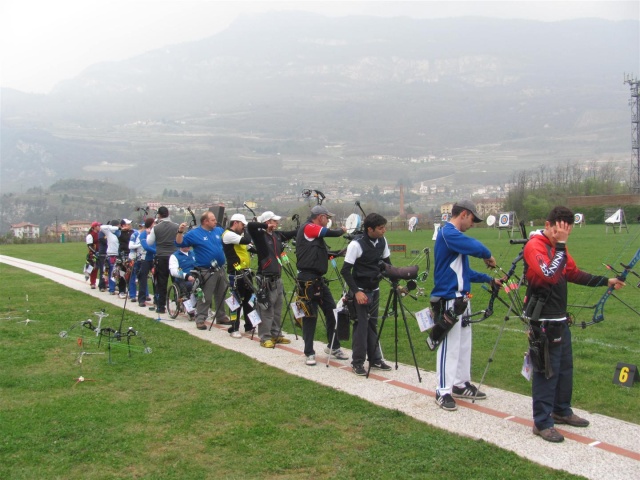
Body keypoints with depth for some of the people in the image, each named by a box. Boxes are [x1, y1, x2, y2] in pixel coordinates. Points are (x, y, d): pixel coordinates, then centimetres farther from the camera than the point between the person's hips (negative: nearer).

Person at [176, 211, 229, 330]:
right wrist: (180, 232, -24)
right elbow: (179, 243, -9)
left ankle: (221, 316, 28)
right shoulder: (194, 234, -5)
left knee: (221, 295, 16)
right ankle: (200, 319, 1)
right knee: (205, 297, -7)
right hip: (206, 271, -6)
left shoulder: (219, 230, 10)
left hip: (220, 269, 6)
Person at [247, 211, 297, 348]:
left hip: (278, 278, 7)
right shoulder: (260, 235, -9)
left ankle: (276, 334, 24)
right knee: (266, 310, -4)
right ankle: (265, 338, 3)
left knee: (277, 309, 13)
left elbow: (293, 233, 23)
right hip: (266, 279, -7)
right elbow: (250, 226, -26)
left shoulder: (277, 235, 11)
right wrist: (265, 226, -15)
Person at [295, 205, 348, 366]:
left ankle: (333, 347, 24)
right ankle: (309, 353, 9)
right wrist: (342, 230, 8)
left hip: (319, 280, 9)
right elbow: (333, 233, -14)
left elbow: (322, 254, 18)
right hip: (308, 280, -9)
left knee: (332, 312, 11)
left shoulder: (316, 234, 18)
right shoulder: (308, 228, -10)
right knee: (310, 316, -1)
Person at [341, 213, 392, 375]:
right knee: (361, 325, -4)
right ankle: (357, 362, 6)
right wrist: (356, 292, -22)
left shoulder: (382, 242, 0)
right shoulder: (356, 244, -20)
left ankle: (375, 359, 21)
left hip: (374, 290, 6)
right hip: (360, 290, -6)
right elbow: (345, 271, -18)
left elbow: (387, 263, 12)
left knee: (373, 324, 13)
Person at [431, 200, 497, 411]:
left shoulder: (455, 235, 16)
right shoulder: (447, 233, -14)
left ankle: (461, 384, 28)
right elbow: (475, 246, -27)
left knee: (464, 344, 16)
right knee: (449, 346, -4)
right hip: (448, 300, -10)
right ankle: (443, 391, 4)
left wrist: (489, 279, 16)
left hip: (462, 300, 10)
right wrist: (488, 256, -6)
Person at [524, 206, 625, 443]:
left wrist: (605, 281, 14)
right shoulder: (534, 246, -17)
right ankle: (542, 423, 8)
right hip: (544, 321, -9)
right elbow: (550, 275, -30)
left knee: (565, 367, 19)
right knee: (547, 370, -3)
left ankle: (562, 411, 35)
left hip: (560, 318, 9)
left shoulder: (557, 246, 12)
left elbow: (573, 273, 20)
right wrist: (560, 245, -25)